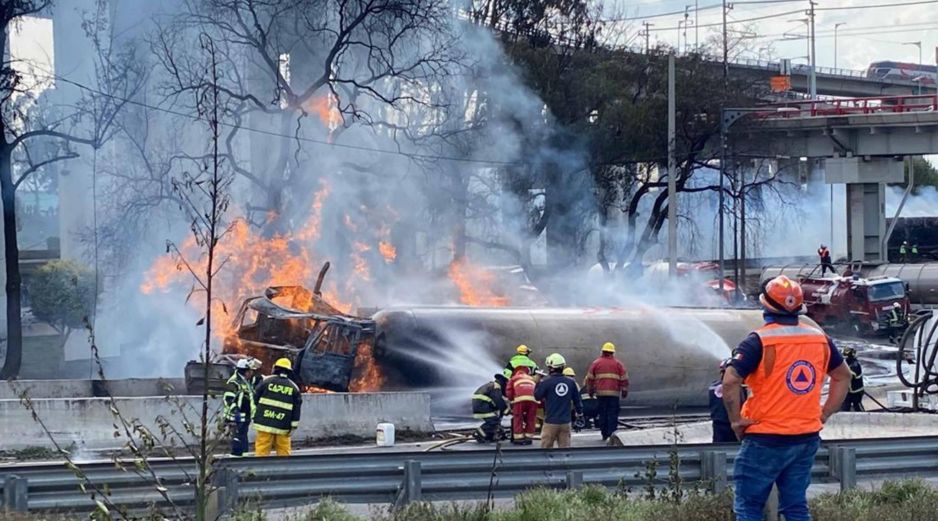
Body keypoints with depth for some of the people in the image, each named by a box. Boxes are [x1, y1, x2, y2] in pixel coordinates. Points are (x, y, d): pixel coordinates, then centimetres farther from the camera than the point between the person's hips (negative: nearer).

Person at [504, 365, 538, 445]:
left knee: (518, 418, 7)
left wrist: (512, 399, 35)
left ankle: (518, 438, 4)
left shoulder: (514, 378, 27)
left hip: (520, 399, -2)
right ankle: (528, 438, 14)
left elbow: (508, 392, 19)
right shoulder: (532, 379, 36)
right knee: (530, 419, 14)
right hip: (533, 399, 3)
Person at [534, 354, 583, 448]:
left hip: (551, 422, -3)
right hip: (565, 422, 4)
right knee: (565, 447, 7)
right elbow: (577, 400, 9)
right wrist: (579, 413, 23)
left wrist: (538, 383, 12)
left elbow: (537, 396, -1)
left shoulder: (546, 382, -12)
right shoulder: (571, 382, 0)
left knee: (546, 447, 5)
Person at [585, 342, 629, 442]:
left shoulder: (596, 363, 7)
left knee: (602, 414, 8)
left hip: (600, 392, 1)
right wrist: (624, 391, 11)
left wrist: (590, 391, 18)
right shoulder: (618, 364, 6)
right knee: (613, 414, -1)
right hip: (614, 393, -1)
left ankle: (604, 435, 10)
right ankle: (611, 434, -8)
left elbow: (590, 378, 9)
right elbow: (624, 379, 4)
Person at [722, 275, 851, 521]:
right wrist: (825, 413, 18)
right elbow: (843, 376, 18)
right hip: (807, 440, 6)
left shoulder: (759, 341, -13)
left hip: (766, 441, -6)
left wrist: (736, 420, -10)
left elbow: (730, 382, -22)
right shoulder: (820, 338, 6)